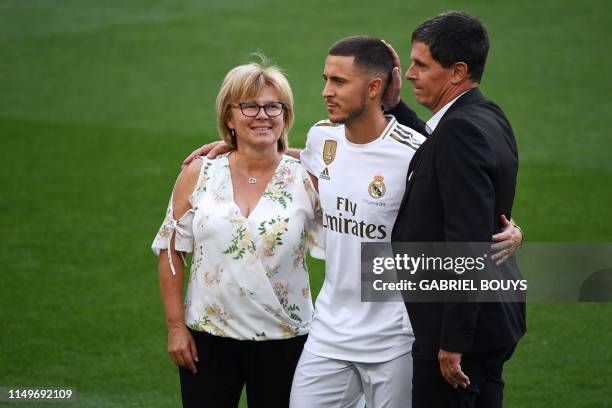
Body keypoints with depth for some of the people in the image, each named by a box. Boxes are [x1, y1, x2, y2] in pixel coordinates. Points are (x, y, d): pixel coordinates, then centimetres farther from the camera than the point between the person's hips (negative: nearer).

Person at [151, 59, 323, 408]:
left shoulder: (306, 180, -3)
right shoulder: (199, 175, 1)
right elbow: (170, 251, 4)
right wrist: (175, 326, 0)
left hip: (283, 339, -1)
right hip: (208, 336, 1)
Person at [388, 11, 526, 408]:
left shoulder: (461, 129, -21)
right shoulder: (489, 118, 8)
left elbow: (469, 243, -25)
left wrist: (452, 341, -23)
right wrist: (393, 104, 11)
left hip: (459, 328, -10)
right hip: (494, 317, 10)